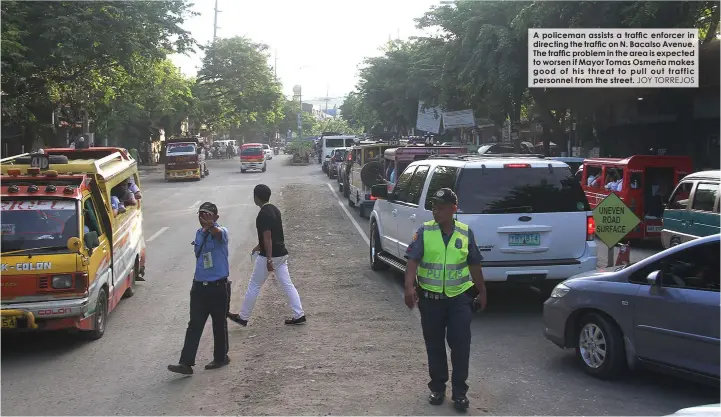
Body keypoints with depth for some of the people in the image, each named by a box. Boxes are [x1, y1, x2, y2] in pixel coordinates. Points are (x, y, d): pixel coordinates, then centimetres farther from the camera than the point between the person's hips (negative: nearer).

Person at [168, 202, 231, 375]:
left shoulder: (221, 232, -12)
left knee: (219, 324, 8)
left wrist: (210, 225, -61)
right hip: (199, 286, 6)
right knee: (194, 325, 2)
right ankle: (186, 363, 1)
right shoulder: (198, 234, 9)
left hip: (218, 287, -5)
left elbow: (218, 233, -39)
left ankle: (221, 357, 26)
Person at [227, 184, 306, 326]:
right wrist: (259, 246, 30)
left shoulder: (263, 214, -18)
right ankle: (299, 315, 5)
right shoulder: (274, 209, 10)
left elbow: (267, 237, -22)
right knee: (287, 284, 8)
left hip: (269, 256, -8)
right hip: (281, 253, 9)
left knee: (254, 286, 5)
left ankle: (243, 317, 15)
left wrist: (269, 260, -23)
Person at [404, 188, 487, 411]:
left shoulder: (466, 233, 0)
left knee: (461, 344, -1)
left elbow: (474, 265, 9)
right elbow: (413, 261, -13)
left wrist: (482, 292, 13)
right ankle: (437, 388, 25)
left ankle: (459, 391, 12)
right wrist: (409, 287, -27)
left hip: (459, 297, 0)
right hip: (430, 298, 0)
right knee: (434, 345, 9)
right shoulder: (424, 231, -5)